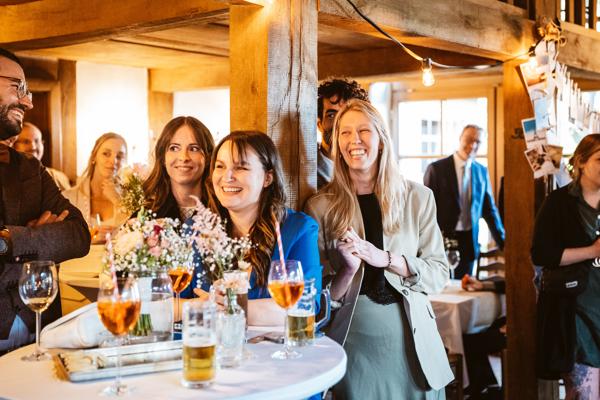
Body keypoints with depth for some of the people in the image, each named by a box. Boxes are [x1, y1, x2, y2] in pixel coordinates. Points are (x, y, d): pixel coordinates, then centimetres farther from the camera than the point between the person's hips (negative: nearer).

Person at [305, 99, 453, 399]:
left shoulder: (417, 198, 2)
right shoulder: (321, 206, -1)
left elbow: (439, 274, -2)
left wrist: (386, 259, -17)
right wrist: (348, 270, -20)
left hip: (411, 336, 1)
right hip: (352, 337, -1)